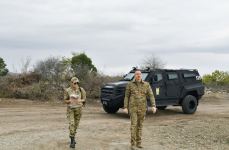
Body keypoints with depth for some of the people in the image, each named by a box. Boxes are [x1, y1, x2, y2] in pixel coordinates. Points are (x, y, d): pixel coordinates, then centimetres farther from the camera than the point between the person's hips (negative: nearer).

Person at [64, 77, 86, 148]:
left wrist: (80, 100, -20)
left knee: (76, 124, 11)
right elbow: (65, 100, -1)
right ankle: (72, 141, -12)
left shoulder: (81, 90, -6)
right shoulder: (67, 90, -9)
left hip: (78, 108, 2)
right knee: (71, 124, -14)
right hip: (70, 109, -2)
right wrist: (70, 101, -22)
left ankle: (72, 137, 34)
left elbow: (84, 99, 2)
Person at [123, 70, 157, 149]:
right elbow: (127, 96, 3)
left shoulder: (146, 84, 1)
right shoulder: (130, 84, -1)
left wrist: (153, 106, -18)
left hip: (142, 108, 2)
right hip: (133, 107, -2)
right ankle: (133, 144, -1)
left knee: (139, 125, 9)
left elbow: (151, 95, -5)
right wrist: (125, 107, -5)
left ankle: (138, 142, 20)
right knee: (133, 125, -9)